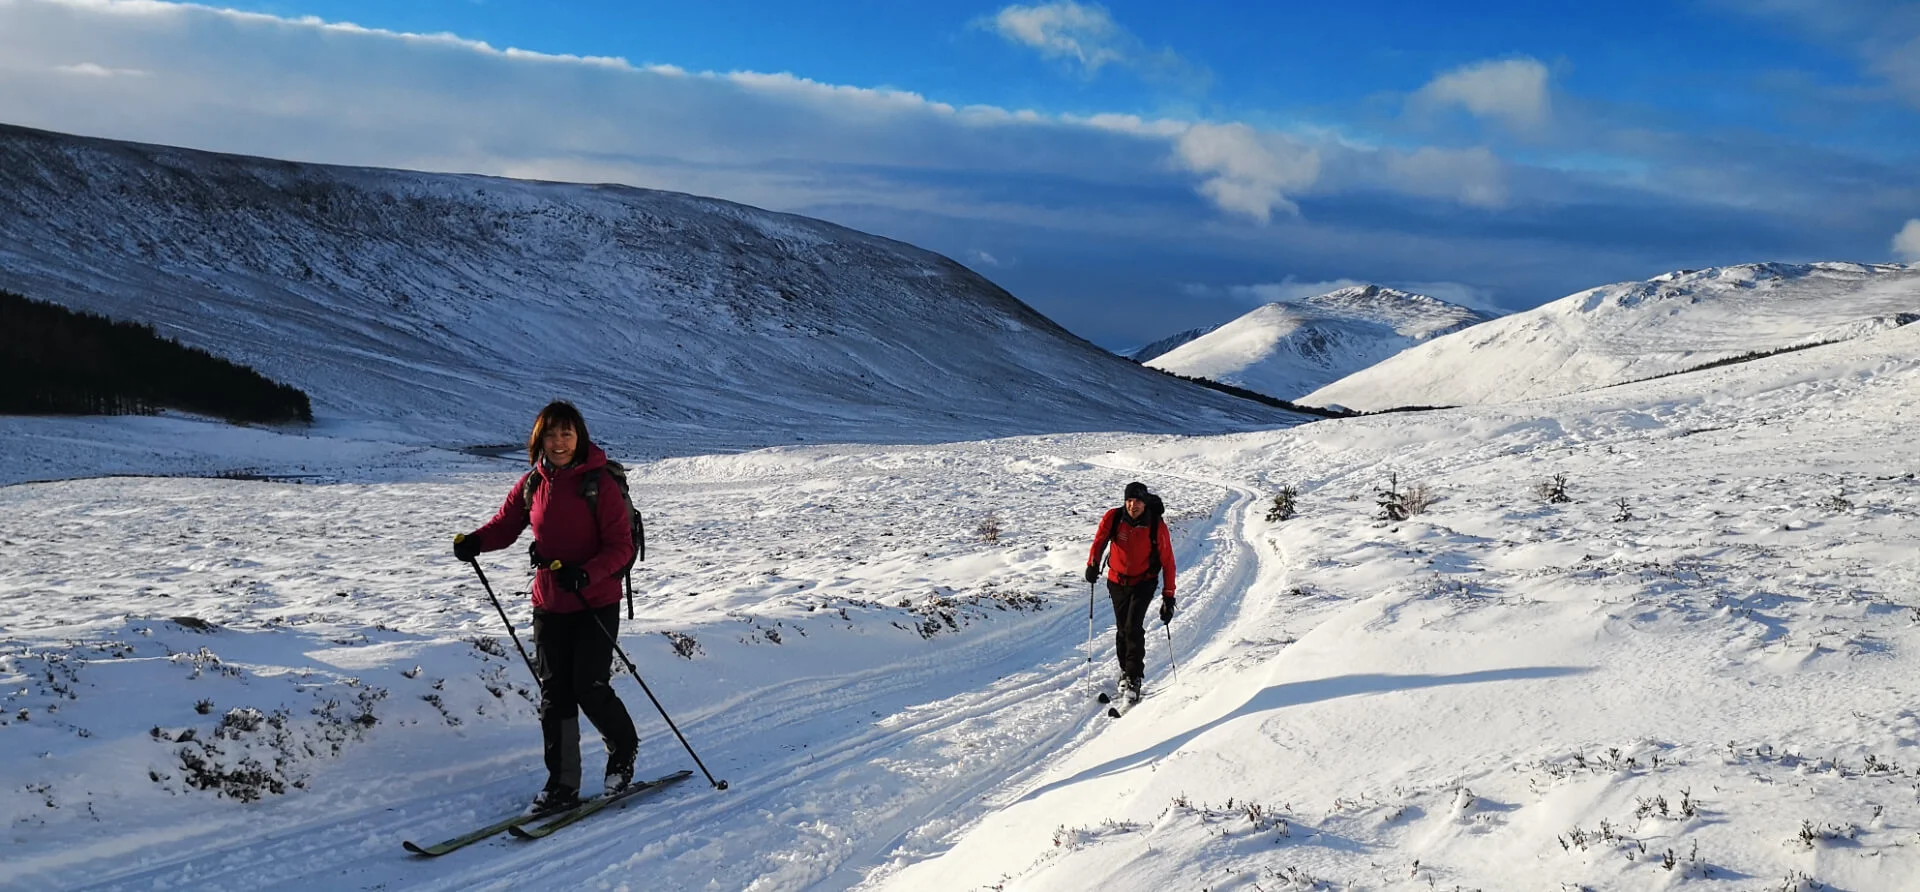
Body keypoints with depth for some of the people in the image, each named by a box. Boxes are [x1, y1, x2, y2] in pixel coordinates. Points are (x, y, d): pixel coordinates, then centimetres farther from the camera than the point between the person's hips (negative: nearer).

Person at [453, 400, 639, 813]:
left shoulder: (599, 482, -12)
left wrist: (585, 574, -28)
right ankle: (562, 783, 17)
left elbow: (621, 546, -13)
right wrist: (474, 542, -11)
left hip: (596, 603, -5)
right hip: (549, 604, 5)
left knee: (590, 688, -6)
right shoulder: (532, 484, 4)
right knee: (554, 694, 6)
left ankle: (623, 748, 23)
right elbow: (505, 524, 10)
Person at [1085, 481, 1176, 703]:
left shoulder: (1157, 526, -18)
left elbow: (1167, 562, -13)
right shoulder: (1113, 517, -14)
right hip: (1117, 581, 3)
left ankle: (1134, 679, -10)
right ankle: (1125, 669, 33)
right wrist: (1092, 564, -22)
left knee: (1133, 628, -16)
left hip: (1144, 582, -3)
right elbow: (1100, 540, -3)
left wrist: (1168, 597, -14)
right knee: (1122, 628, 11)